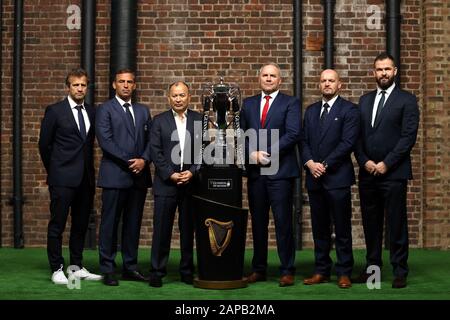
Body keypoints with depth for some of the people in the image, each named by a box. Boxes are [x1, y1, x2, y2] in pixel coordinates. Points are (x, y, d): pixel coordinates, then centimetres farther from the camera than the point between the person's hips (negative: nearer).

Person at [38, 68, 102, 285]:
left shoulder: (92, 112, 11)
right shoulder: (55, 111, -2)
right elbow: (44, 144, 2)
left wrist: (89, 168, 13)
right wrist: (53, 170, 7)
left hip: (86, 178, 5)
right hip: (63, 178, -5)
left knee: (81, 224, 11)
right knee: (57, 224, -1)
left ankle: (77, 267, 21)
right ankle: (57, 269, 6)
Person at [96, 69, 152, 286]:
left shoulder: (143, 111, 17)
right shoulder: (105, 109, 1)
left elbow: (150, 140, 11)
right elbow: (105, 140, -10)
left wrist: (143, 160, -8)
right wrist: (129, 162, -14)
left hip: (139, 175, 5)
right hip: (115, 176, -5)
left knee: (133, 223, 9)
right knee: (110, 223, -1)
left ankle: (130, 267, 16)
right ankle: (108, 270, 5)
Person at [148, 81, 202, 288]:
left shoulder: (199, 120, 7)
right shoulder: (159, 121, 6)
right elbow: (155, 151, -1)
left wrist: (192, 172, -9)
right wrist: (170, 174, -10)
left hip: (191, 183, 1)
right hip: (166, 183, -1)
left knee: (188, 229, 6)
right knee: (161, 229, 0)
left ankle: (187, 271, 16)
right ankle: (157, 271, 6)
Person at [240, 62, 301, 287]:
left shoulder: (290, 103, 2)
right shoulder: (248, 104, 16)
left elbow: (293, 134, -9)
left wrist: (268, 154, -14)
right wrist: (253, 154, -6)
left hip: (280, 171, -4)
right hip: (255, 171, 4)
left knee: (283, 222, -3)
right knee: (258, 222, 9)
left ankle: (287, 271, 4)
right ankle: (259, 270, 17)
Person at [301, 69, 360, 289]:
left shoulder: (349, 110, -2)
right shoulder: (311, 111, 17)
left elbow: (348, 143, -10)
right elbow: (304, 141, 12)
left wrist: (325, 165, -13)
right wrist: (309, 162, -6)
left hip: (337, 177, -5)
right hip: (314, 178, 5)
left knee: (342, 228, -1)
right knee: (319, 228, 9)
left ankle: (344, 273, 6)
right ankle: (321, 271, 16)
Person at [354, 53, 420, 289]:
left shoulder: (406, 100, -1)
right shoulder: (365, 100, 15)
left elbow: (408, 136, -8)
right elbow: (357, 135, 11)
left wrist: (386, 164, -13)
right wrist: (365, 161, -4)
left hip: (393, 172, -5)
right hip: (367, 172, 5)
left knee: (396, 223, -1)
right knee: (370, 223, 9)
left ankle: (400, 271, 6)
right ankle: (372, 267, 18)